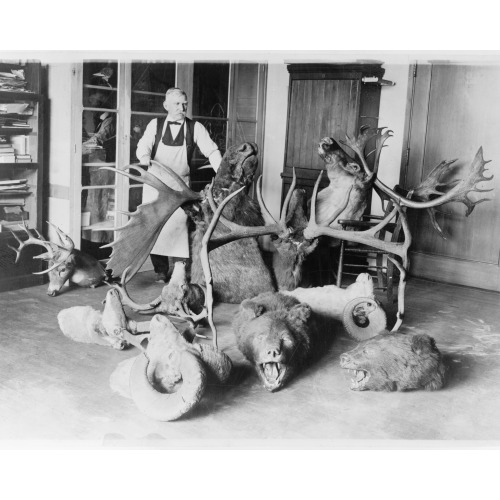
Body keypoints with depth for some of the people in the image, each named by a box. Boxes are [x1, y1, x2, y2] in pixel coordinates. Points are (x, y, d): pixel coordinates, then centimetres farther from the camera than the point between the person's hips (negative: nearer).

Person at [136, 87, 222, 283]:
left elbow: (211, 150, -6)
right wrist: (145, 157, -33)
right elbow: (143, 146, -8)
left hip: (180, 185, -1)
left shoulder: (195, 127, 0)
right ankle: (160, 270, 12)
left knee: (178, 224, -11)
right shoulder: (155, 125, 2)